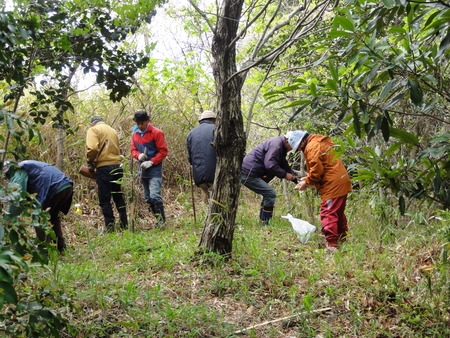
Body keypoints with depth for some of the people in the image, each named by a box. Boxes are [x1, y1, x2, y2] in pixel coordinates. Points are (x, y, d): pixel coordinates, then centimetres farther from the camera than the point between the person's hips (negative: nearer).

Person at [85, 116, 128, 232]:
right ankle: (124, 224, 18)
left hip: (103, 167, -6)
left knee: (104, 199, 1)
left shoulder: (93, 130, -1)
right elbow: (116, 148, 15)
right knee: (118, 196, 16)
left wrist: (90, 162, -2)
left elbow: (92, 148, -17)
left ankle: (109, 226, 2)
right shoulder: (113, 131, 19)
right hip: (117, 166, 6)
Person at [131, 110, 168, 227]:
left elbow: (163, 152, -8)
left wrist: (151, 162, -17)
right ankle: (158, 218, 22)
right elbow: (133, 150, 16)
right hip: (143, 170, 7)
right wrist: (138, 155, -8)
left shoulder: (156, 133, -7)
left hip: (154, 170, -7)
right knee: (148, 199, 11)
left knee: (155, 196, -17)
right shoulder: (135, 135, 12)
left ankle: (162, 220, -5)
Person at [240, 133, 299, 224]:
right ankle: (266, 222, -11)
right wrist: (284, 174, -15)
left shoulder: (281, 148, 19)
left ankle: (263, 221, 21)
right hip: (248, 174, -11)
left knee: (268, 194, 17)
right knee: (270, 193, -13)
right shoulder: (276, 144, -15)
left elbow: (285, 166, 18)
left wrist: (297, 180, 7)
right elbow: (270, 164, -24)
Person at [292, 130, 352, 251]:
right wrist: (308, 178, 15)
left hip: (333, 185, -11)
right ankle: (342, 240, 29)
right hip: (342, 182, 11)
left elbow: (317, 170, -18)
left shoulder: (311, 147, -12)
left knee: (328, 214, -9)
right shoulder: (321, 142, 20)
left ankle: (332, 245, -12)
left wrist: (307, 183, -5)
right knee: (338, 213, 20)